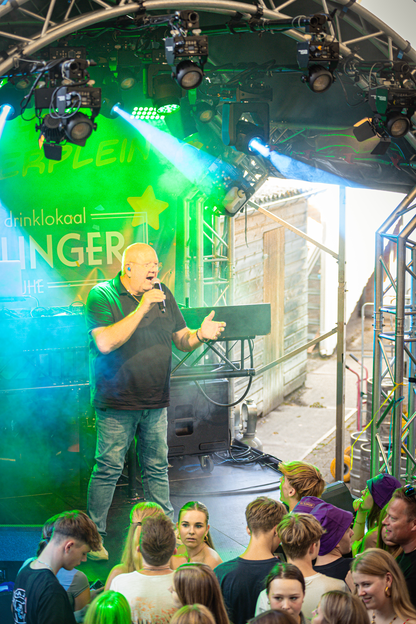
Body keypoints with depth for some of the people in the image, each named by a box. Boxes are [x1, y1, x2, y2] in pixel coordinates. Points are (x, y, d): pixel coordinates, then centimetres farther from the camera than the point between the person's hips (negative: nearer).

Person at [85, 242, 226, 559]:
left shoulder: (163, 295, 8)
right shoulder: (102, 296, -9)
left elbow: (181, 340, 12)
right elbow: (105, 343, -23)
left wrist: (200, 335, -11)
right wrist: (142, 309, -24)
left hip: (156, 402, 5)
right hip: (117, 403, -5)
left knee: (157, 468, 14)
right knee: (108, 469, -1)